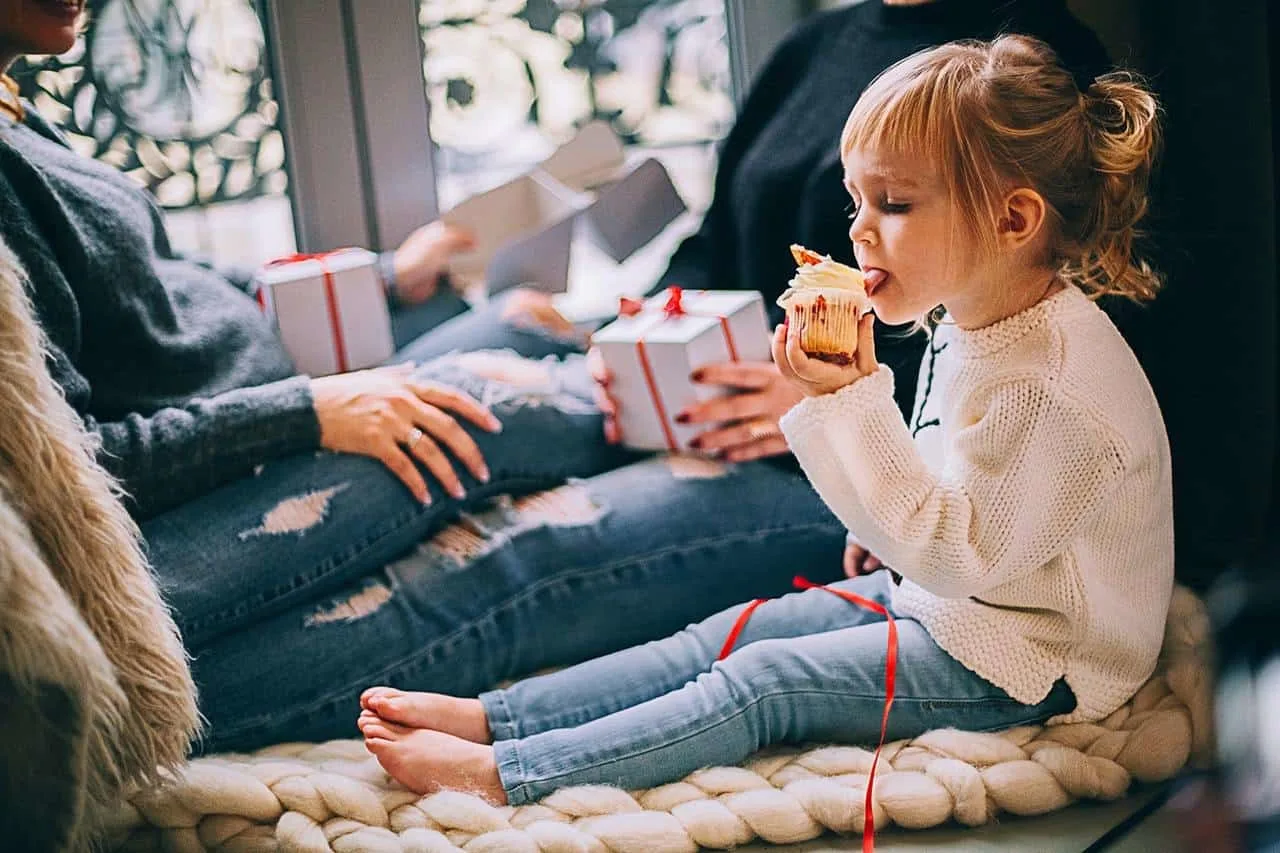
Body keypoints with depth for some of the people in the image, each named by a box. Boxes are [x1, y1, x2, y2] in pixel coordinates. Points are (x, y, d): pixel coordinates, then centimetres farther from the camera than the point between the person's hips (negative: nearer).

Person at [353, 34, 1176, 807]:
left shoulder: (1054, 384, -29)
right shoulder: (972, 325, 4)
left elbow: (954, 553, -29)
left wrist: (853, 403, -33)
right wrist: (887, 533, 11)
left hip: (1016, 665, -9)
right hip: (939, 595, 9)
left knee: (765, 681, -17)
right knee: (730, 635, 0)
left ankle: (500, 775, -18)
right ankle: (491, 717, -3)